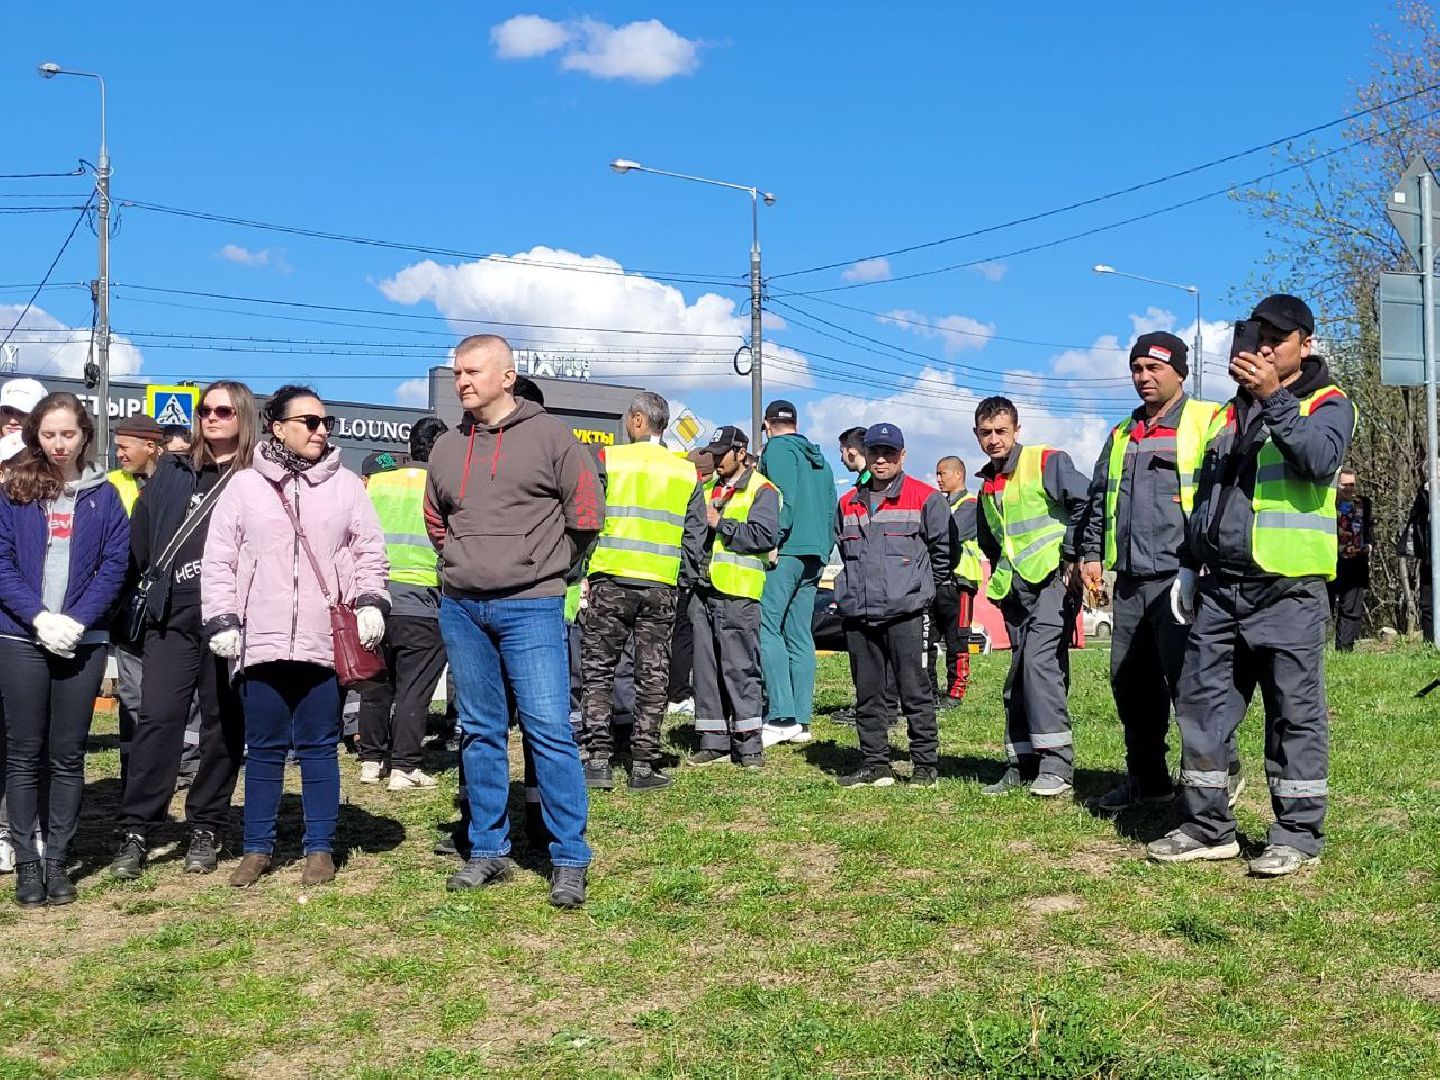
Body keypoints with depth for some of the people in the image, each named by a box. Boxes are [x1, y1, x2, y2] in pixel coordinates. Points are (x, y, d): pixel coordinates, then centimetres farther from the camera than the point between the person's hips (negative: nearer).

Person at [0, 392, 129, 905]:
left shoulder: (104, 496, 6)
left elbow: (114, 567, 0)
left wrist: (75, 621, -12)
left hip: (83, 642, 0)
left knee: (67, 756, 5)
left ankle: (57, 861, 13)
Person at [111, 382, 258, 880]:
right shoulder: (172, 471, 15)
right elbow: (140, 534, 17)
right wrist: (155, 583, 12)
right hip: (172, 616, 3)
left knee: (224, 722, 3)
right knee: (157, 717, -4)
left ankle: (206, 829, 12)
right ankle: (135, 831, -1)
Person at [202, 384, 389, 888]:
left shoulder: (346, 486, 7)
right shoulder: (244, 486, 5)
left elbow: (369, 553, 9)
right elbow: (218, 561, 6)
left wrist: (371, 603, -5)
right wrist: (222, 622, -1)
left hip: (326, 642, 0)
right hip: (261, 642, 0)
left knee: (319, 748, 7)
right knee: (264, 749, 9)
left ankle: (320, 847, 16)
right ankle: (258, 848, 20)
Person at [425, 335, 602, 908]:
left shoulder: (549, 435, -3)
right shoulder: (447, 447, 11)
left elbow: (586, 512, -1)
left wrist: (544, 563, 4)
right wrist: (462, 562, 14)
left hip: (530, 607, -5)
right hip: (461, 608, 5)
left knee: (549, 730, -7)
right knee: (480, 732, 11)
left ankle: (570, 859, 1)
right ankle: (488, 849, 21)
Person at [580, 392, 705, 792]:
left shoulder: (607, 460, -1)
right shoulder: (687, 473, 8)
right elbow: (695, 538, 8)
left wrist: (584, 571, 6)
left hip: (610, 580, -2)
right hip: (660, 587, 2)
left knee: (597, 671, 7)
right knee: (652, 677, 6)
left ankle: (598, 760, 3)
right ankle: (643, 765, 8)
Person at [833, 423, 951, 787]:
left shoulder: (925, 498, -1)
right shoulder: (848, 503, 15)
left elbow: (945, 548, 4)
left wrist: (924, 586, 10)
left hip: (905, 612, -5)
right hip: (858, 613, 5)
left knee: (915, 691, -2)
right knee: (867, 695, 8)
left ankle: (926, 765, 5)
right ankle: (876, 765, 16)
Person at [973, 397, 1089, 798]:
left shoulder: (1047, 461, -5)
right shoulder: (988, 487, 19)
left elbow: (1085, 502, -15)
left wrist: (1073, 557, -14)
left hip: (1054, 579, -8)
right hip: (1016, 589, 8)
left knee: (1039, 659, -20)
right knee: (1019, 674, 8)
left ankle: (1056, 761, -17)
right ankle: (1022, 763, 15)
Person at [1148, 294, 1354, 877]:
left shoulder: (1328, 403, 1)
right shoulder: (1231, 412, 20)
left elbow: (1320, 457, -21)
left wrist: (1273, 398, -28)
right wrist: (1192, 567, 19)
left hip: (1288, 589, -6)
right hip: (1220, 588, 6)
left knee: (1295, 713, -1)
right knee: (1202, 703, 6)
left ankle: (1298, 834, 8)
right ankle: (1207, 825, 15)